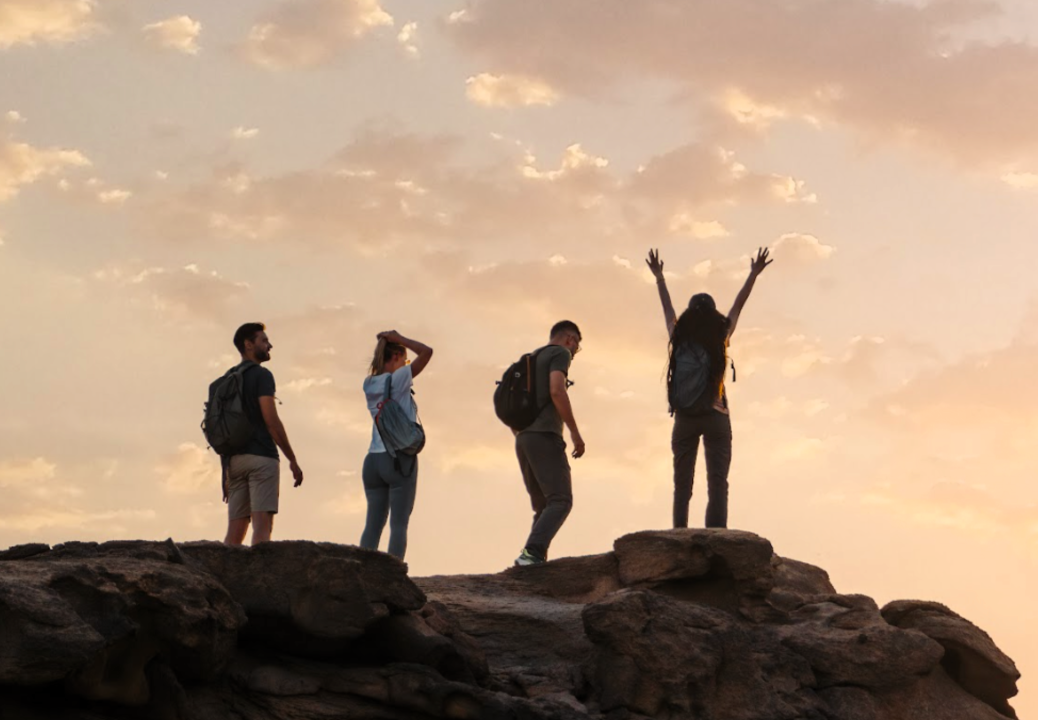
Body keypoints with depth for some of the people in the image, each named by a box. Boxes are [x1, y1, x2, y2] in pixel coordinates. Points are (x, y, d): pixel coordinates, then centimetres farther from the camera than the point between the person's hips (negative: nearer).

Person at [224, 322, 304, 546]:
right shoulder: (261, 375, -4)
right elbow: (271, 420, -13)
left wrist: (226, 472, 19)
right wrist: (293, 460, -8)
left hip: (235, 460, 7)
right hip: (261, 457, -7)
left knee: (235, 532, 4)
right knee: (262, 525, -13)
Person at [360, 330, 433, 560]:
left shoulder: (370, 384, 10)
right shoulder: (397, 379, -9)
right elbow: (426, 351, -10)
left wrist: (388, 341, 20)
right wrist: (399, 339, 0)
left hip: (373, 460, 7)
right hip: (400, 459, -6)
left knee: (373, 523, 8)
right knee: (398, 523, -5)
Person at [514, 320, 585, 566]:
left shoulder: (531, 360, 27)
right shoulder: (560, 353, 2)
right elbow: (557, 391, -16)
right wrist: (575, 432, -13)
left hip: (523, 439, 8)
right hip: (545, 436, -8)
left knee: (543, 507, 9)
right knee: (560, 502, -14)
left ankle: (535, 558, -7)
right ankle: (532, 552, -32)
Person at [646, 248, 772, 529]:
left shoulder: (679, 336, 5)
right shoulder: (721, 336, 2)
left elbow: (667, 307, 22)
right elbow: (738, 305, 15)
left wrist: (658, 276, 37)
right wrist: (754, 274, 28)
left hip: (684, 419, 2)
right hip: (716, 418, -2)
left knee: (682, 484, 5)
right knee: (717, 483, -7)